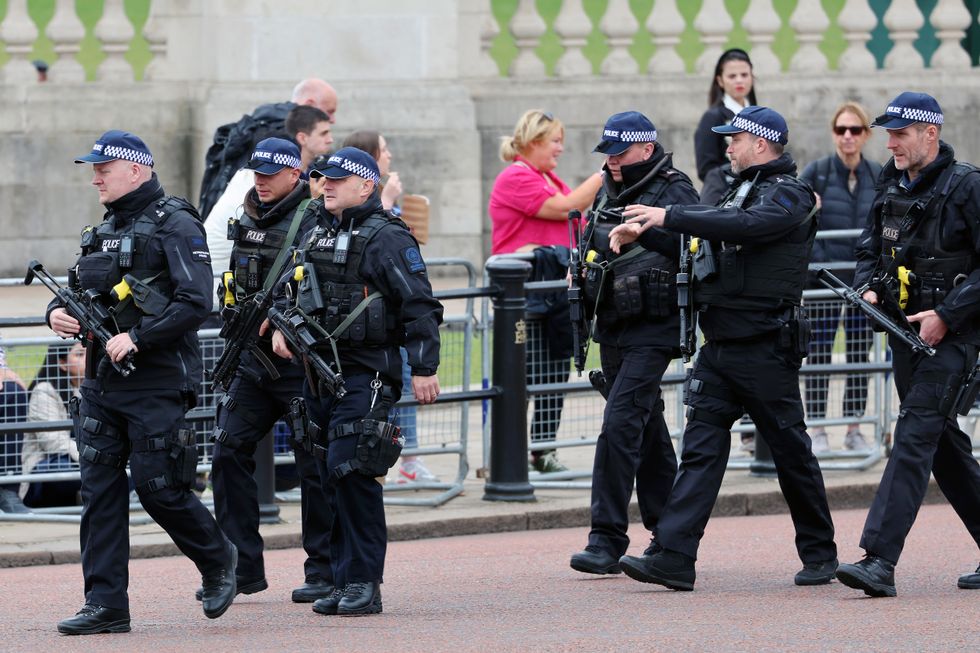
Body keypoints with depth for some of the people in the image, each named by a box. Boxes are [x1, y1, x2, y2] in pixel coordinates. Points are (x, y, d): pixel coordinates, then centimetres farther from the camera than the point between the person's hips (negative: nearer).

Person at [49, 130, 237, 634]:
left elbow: (195, 302, -18)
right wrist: (59, 312, 1)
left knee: (158, 488, -5)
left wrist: (136, 338, -23)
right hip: (102, 384, 8)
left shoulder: (175, 225, -9)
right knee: (99, 492, 2)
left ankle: (217, 559, 21)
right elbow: (79, 288, 24)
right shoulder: (104, 229, 16)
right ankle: (106, 606, 3)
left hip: (157, 384, -8)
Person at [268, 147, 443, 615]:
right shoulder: (317, 235, 14)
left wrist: (424, 369, -15)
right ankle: (345, 581, 14)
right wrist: (281, 326, 9)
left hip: (365, 377, -8)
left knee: (351, 472, -15)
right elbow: (291, 290, 28)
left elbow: (420, 308, -11)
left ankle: (363, 582, -10)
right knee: (331, 478, 9)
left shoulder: (387, 239, -9)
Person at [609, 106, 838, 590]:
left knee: (790, 450, 3)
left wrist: (669, 216, -27)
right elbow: (705, 234, 21)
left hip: (766, 350, -8)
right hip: (720, 346, 8)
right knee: (700, 447, -3)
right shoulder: (741, 191, 18)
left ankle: (820, 554, 18)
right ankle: (673, 558, -11)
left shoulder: (789, 196, -10)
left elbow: (743, 226, -27)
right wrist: (644, 229, 6)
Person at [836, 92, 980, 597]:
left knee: (915, 435, -16)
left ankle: (879, 560, -24)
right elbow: (870, 247, 22)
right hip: (905, 329, 8)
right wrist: (869, 288, 1)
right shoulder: (891, 186, 10)